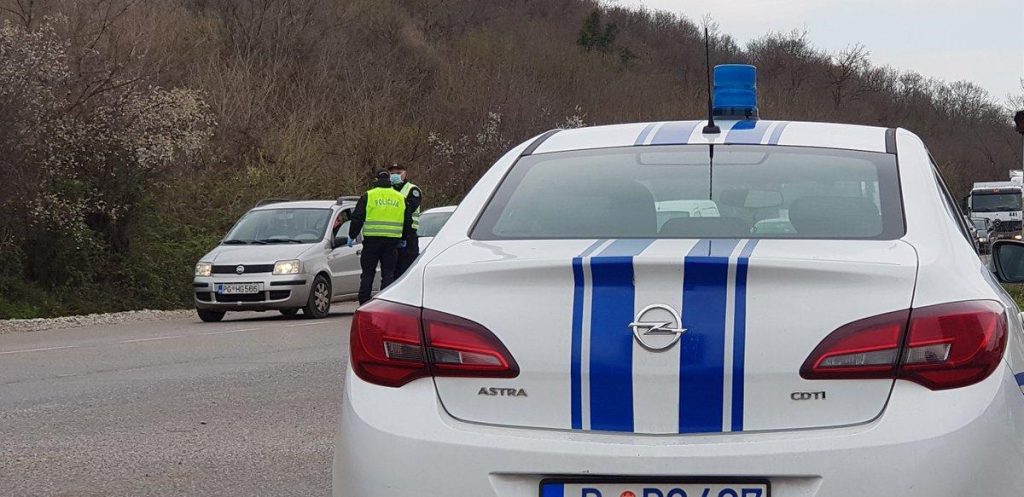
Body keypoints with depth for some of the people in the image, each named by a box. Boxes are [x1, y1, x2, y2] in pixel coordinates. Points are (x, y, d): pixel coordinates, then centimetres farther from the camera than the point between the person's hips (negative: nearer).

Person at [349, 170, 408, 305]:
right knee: (388, 274, 6)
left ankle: (364, 304, 3)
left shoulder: (368, 196, 0)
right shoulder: (400, 198, 11)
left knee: (367, 273, 5)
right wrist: (403, 239, 28)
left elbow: (357, 218, -1)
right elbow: (407, 222, 17)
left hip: (372, 239, -2)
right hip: (392, 240, 2)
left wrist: (352, 236, 8)